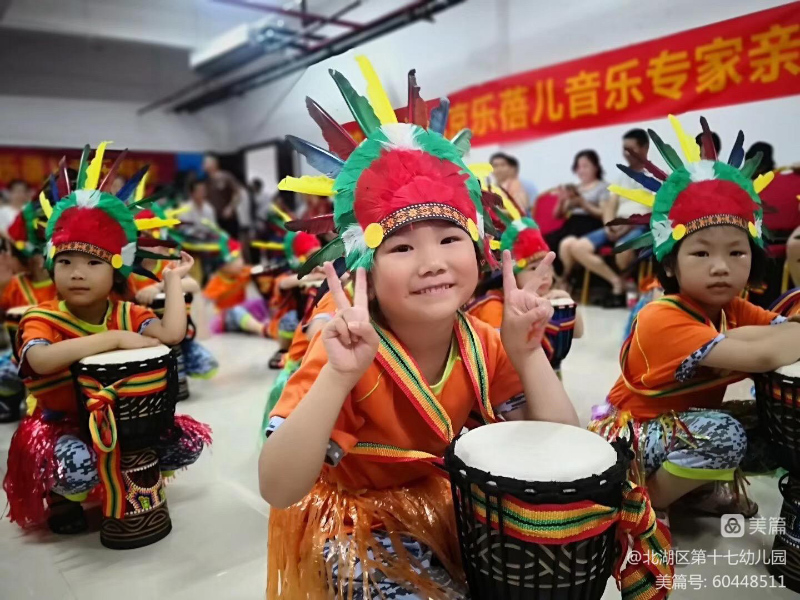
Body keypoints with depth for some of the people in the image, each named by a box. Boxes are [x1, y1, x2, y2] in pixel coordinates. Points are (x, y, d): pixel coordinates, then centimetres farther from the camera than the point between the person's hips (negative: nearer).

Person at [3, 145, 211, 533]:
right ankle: (59, 495, 3)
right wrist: (114, 338, -36)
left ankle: (127, 478, 18)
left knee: (191, 439, -10)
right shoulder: (42, 319, -13)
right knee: (76, 464, -37)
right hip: (61, 426, -4)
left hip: (122, 420, 4)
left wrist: (173, 279, -15)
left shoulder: (128, 315, -5)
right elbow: (40, 360, -38)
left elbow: (171, 334, -26)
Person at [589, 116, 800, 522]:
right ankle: (647, 502, -8)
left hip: (681, 427, 8)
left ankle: (703, 485, 10)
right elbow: (762, 357, -37)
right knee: (724, 435, -30)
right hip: (628, 439, -8)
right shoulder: (662, 320, -28)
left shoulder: (735, 312, -1)